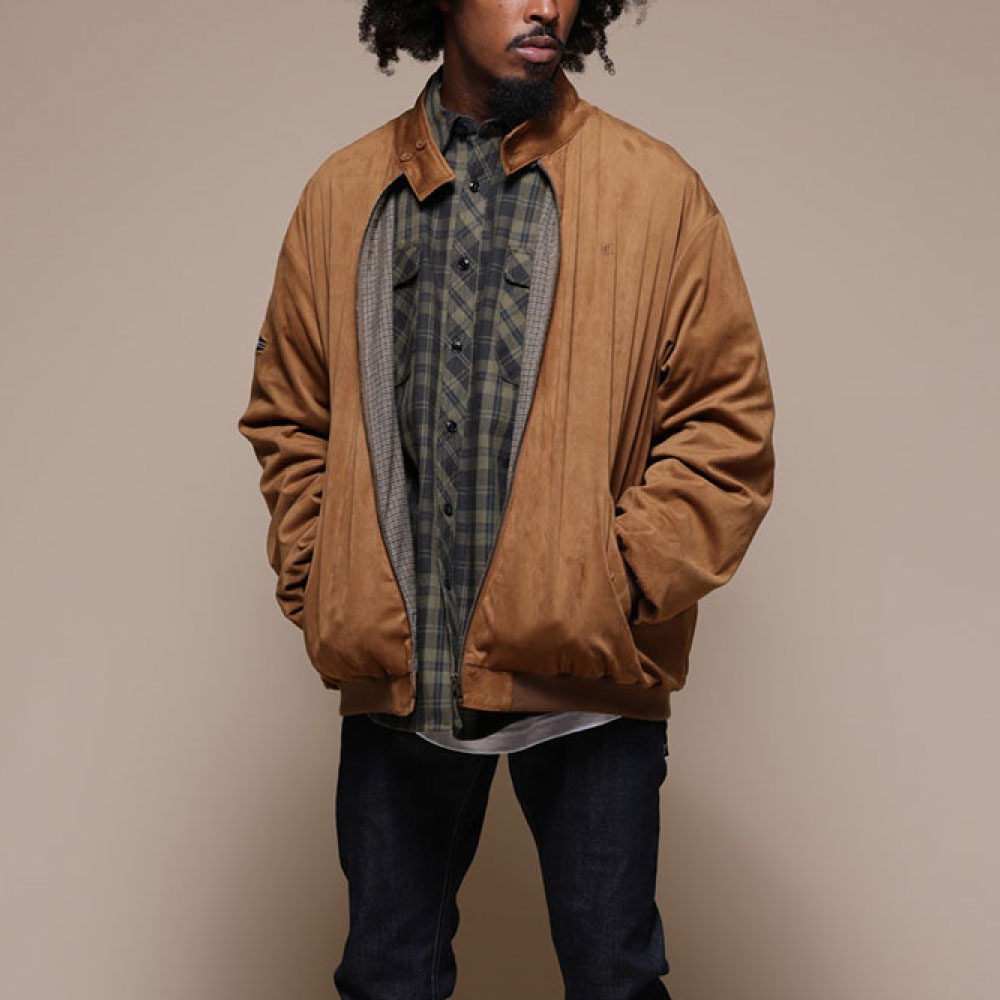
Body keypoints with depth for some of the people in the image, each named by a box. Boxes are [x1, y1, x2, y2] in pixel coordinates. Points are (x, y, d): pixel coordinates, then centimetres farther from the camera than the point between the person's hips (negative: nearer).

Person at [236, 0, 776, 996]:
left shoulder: (659, 190, 0)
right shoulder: (341, 195, 8)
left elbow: (728, 425, -1)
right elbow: (288, 420, 13)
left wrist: (624, 586, -10)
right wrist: (318, 587, 1)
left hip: (587, 682, -2)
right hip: (393, 672, 3)